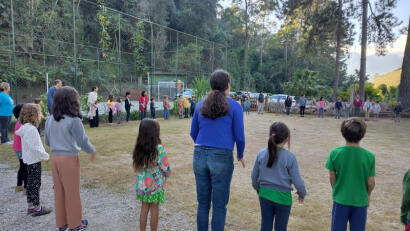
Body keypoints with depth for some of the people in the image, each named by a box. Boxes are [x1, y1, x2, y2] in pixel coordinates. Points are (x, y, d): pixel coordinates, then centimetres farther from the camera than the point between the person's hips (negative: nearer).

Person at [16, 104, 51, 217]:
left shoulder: (25, 128, 8)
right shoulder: (31, 129, -22)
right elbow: (33, 147, -25)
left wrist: (43, 154, 15)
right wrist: (45, 155, -16)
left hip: (29, 160, 9)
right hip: (34, 160, -9)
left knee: (31, 183, 16)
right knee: (35, 183, -1)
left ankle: (30, 206, 27)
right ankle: (37, 208, 8)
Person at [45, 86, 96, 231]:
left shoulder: (50, 120, 2)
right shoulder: (74, 120, -17)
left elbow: (47, 141, 11)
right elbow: (83, 142, -17)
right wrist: (93, 151, 1)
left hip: (55, 158, 6)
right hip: (70, 159, -6)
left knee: (59, 192, 17)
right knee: (72, 193, 9)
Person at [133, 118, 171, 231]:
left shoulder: (138, 148, -5)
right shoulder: (159, 149, -21)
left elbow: (136, 168, 4)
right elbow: (166, 169, -15)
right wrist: (167, 174, 6)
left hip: (142, 184, 5)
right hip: (155, 185, -5)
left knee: (144, 208, 17)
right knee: (154, 209, 11)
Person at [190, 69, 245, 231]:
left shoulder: (201, 105, 7)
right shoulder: (234, 106, -5)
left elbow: (193, 133, 12)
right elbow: (239, 137, -5)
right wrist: (240, 155, 13)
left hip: (200, 157, 4)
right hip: (222, 158, -4)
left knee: (203, 203, 15)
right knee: (219, 205, 9)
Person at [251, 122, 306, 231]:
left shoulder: (261, 154, -7)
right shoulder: (290, 157, -16)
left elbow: (254, 176, 3)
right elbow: (297, 181, -9)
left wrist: (258, 189, 21)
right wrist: (302, 194, 10)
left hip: (265, 194, 3)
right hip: (283, 197, -2)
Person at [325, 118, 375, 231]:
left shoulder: (335, 153, -14)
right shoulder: (369, 156, -14)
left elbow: (332, 177, -5)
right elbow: (371, 182, -7)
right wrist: (368, 195, 13)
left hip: (340, 200, 0)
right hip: (360, 201, 0)